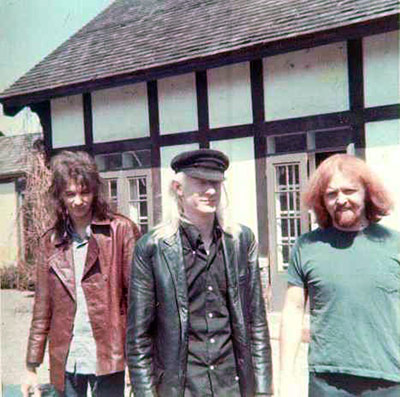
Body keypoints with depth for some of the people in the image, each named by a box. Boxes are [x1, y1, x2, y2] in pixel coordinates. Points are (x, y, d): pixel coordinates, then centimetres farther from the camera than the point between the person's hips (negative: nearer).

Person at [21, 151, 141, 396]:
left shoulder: (121, 230, -5)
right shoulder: (52, 241, 7)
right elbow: (43, 308, 9)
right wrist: (32, 367, 7)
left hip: (107, 358, -3)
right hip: (66, 360, 4)